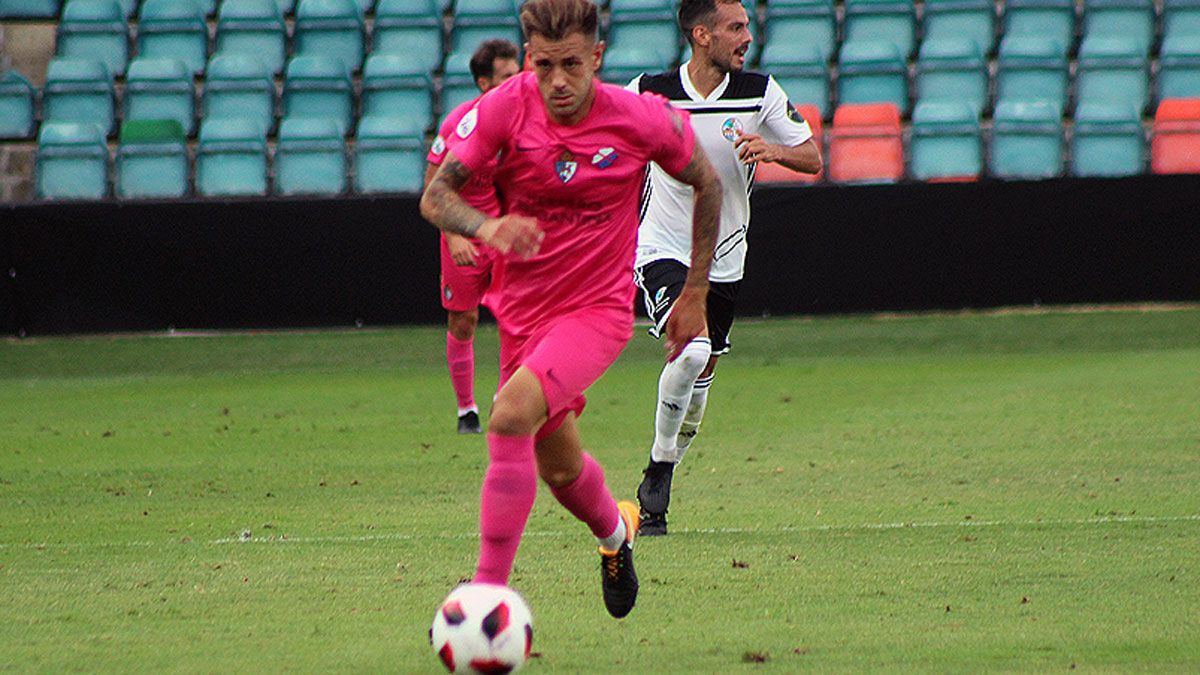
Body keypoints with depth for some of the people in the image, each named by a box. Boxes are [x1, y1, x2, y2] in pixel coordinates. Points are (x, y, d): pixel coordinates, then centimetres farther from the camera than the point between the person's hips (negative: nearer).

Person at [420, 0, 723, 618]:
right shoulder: (504, 109, -13)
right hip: (524, 310, 4)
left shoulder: (641, 120, -15)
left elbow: (706, 183, 3)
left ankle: (488, 593, -25)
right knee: (559, 467, 17)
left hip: (598, 308, -4)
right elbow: (435, 196, -15)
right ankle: (614, 531, 54)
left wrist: (696, 295, 4)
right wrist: (486, 226, -38)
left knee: (512, 415, -29)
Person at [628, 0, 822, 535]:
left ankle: (659, 480, 32)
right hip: (663, 250, -4)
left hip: (724, 261, 4)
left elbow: (813, 158, -3)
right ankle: (659, 467, -9)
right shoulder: (648, 94, -12)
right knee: (691, 350, -26)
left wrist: (773, 150, -22)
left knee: (702, 373, 12)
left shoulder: (759, 93, -6)